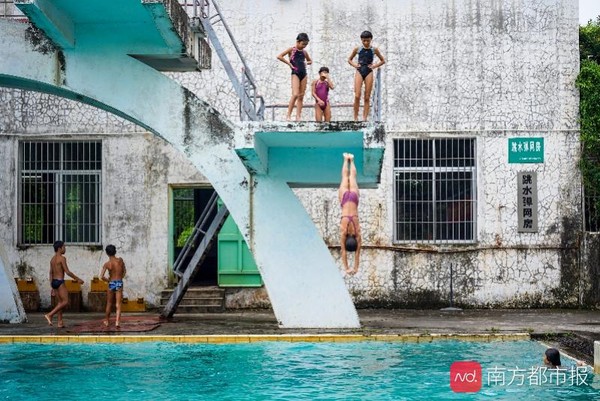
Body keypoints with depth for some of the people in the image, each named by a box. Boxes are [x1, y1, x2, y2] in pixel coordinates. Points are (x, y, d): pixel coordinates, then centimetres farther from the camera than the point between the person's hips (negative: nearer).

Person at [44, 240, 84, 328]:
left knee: (60, 302, 13)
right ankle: (50, 315, -13)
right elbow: (67, 272, -16)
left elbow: (51, 273, 16)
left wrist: (52, 288, 20)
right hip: (60, 282, -9)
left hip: (54, 282, 9)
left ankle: (60, 322, 11)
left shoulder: (52, 259, 13)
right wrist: (78, 279, -7)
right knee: (65, 302, -4)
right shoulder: (62, 258, -12)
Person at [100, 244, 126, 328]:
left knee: (109, 303, 16)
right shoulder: (120, 260, -4)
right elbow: (124, 271, 10)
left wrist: (108, 280, 3)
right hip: (119, 283, 0)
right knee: (118, 304, -1)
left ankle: (106, 321, 29)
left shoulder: (107, 264, -9)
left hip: (111, 283, 0)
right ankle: (117, 321, -15)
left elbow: (101, 276, -15)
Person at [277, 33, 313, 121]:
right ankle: (288, 115, -17)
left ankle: (298, 116, 3)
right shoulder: (292, 50, -1)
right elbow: (279, 57, -10)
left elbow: (310, 61, 32)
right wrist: (289, 63, -9)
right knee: (295, 94, -19)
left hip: (303, 74, 6)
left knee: (301, 96, 3)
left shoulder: (304, 52, 14)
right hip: (295, 73, -6)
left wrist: (306, 63, 9)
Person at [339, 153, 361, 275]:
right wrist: (346, 268, -22)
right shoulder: (343, 231, -25)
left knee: (352, 177, 24)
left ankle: (351, 160, 46)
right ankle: (346, 159, 44)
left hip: (353, 198, 0)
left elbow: (357, 252, -18)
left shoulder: (357, 232, -24)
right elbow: (343, 251, -21)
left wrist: (355, 268, -16)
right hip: (346, 198, 0)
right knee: (345, 178, 23)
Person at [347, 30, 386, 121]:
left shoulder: (374, 50, 5)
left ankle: (364, 118, 0)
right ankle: (355, 118, -5)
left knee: (367, 97, -1)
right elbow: (349, 60, 18)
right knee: (357, 96, -12)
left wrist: (374, 66, 0)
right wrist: (354, 65, 0)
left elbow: (383, 61, 15)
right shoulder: (357, 49, 6)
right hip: (359, 72, -1)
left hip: (369, 73, 1)